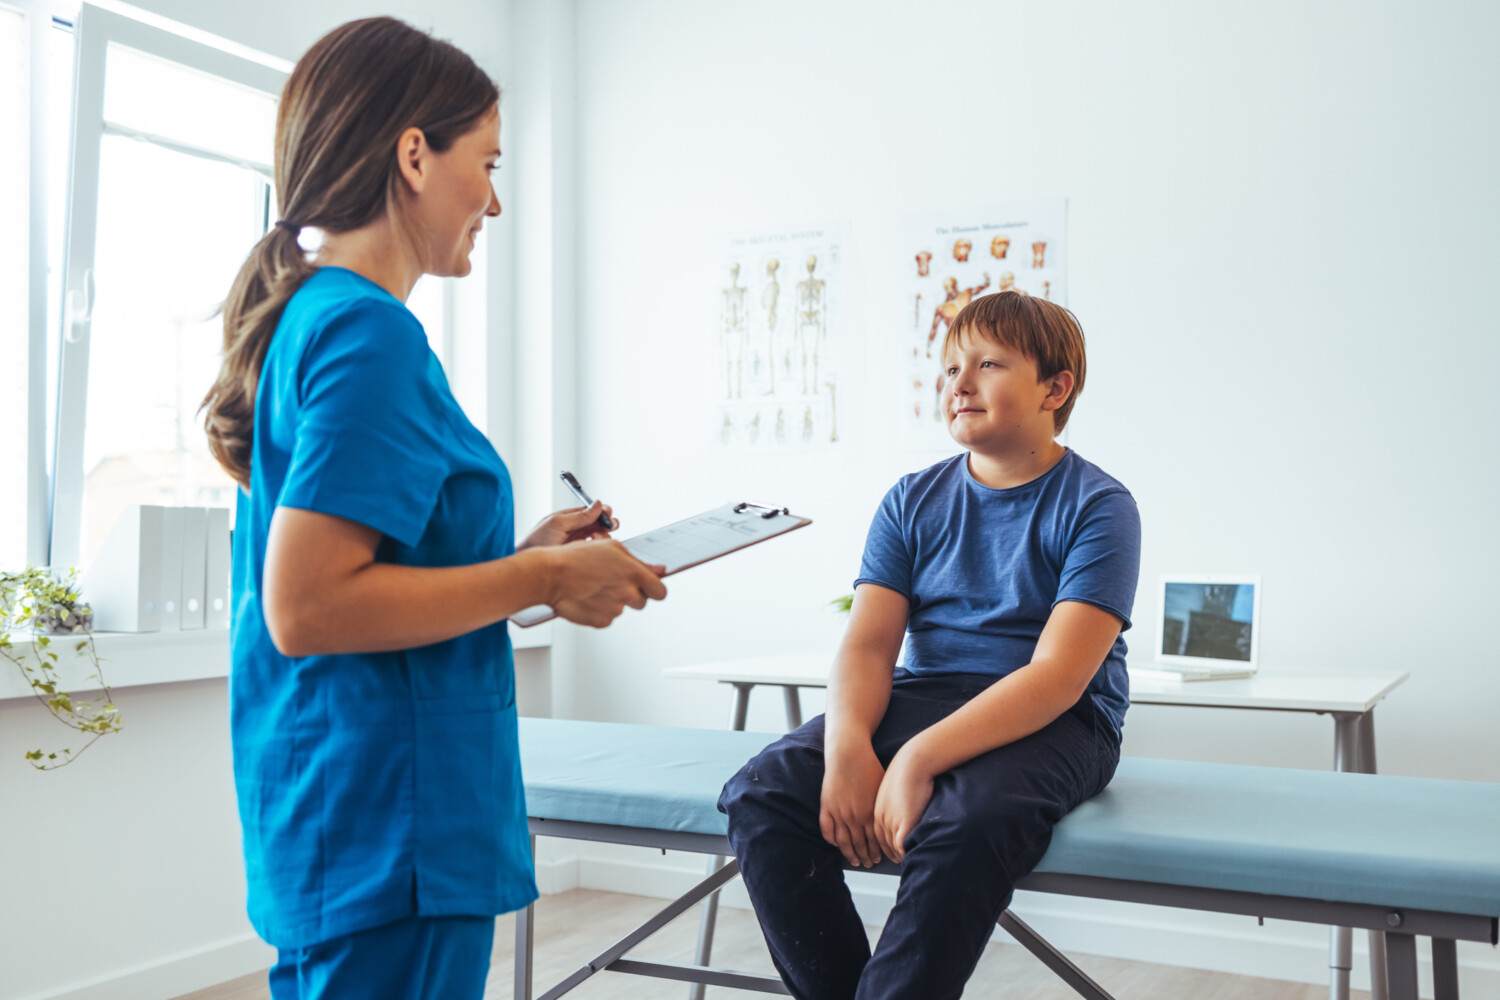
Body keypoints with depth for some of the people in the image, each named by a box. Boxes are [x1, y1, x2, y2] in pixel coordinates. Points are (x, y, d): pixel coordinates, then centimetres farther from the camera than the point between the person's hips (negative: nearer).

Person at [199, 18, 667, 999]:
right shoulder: (372, 334, -17)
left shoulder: (301, 317, 12)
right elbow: (304, 608, -23)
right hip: (389, 841, -10)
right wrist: (543, 578, -16)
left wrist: (518, 554, 10)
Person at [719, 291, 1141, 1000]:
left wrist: (919, 759, -28)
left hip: (1051, 722, -4)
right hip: (920, 696, 5)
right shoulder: (913, 501, 10)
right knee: (762, 794, -19)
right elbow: (868, 643, 0)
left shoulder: (1098, 507, -5)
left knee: (961, 824, -37)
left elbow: (1058, 675, -17)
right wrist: (848, 748, -22)